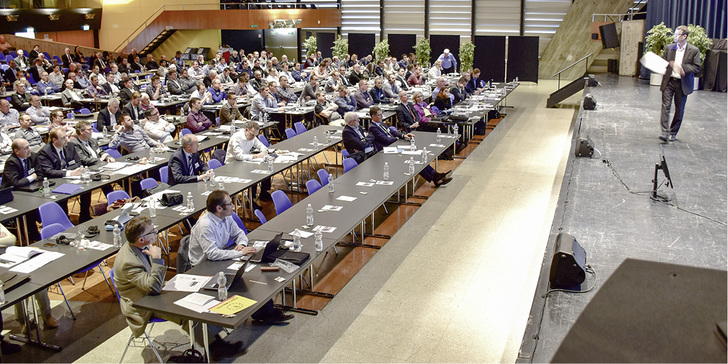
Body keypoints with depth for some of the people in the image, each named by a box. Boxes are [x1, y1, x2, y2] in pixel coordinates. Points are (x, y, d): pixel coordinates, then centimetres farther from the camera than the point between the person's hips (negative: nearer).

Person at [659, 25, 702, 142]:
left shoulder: (694, 50, -3)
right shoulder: (669, 48, 6)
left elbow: (697, 68, -5)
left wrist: (683, 68, -20)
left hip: (682, 84, -1)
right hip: (668, 82, 1)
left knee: (679, 109, 6)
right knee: (665, 106, -10)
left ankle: (673, 133, 18)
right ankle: (665, 132, -11)